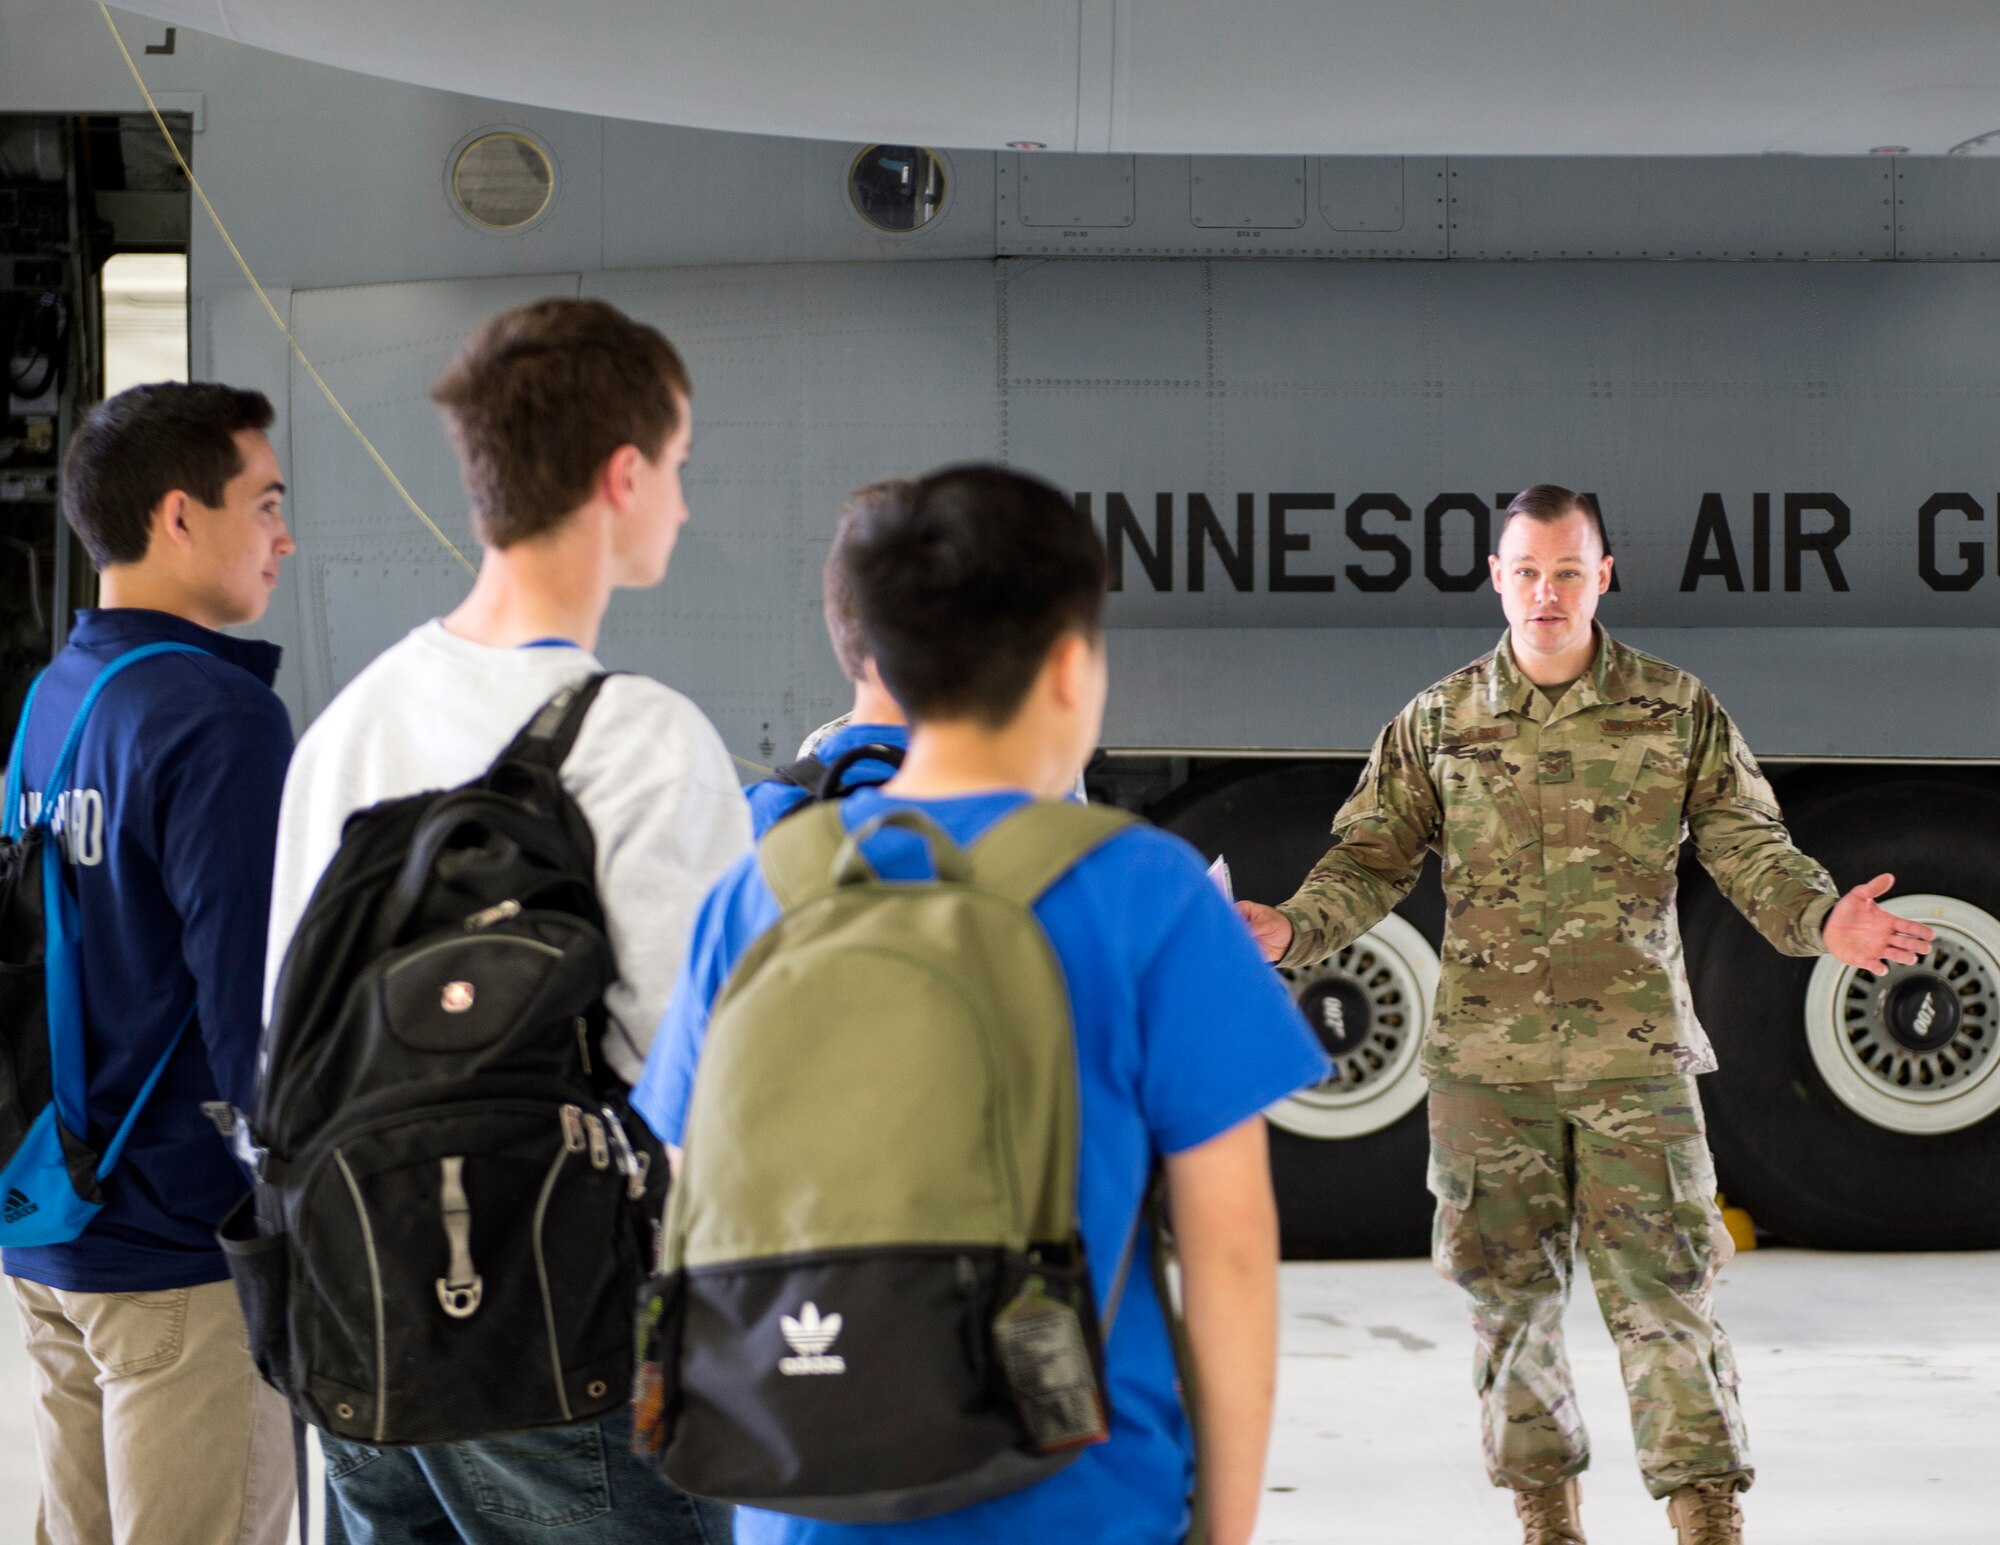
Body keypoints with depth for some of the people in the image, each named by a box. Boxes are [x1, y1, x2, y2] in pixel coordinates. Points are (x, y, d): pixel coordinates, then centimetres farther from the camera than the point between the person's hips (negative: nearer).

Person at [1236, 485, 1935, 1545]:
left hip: (1634, 1053, -1)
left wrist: (1820, 918, -18)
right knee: (1509, 1296, 7)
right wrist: (1292, 929, -12)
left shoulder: (1679, 713, 4)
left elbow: (1748, 848, 2)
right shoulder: (1438, 724, 6)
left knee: (1662, 1290, -4)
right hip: (1487, 1059, 2)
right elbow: (1371, 860, 6)